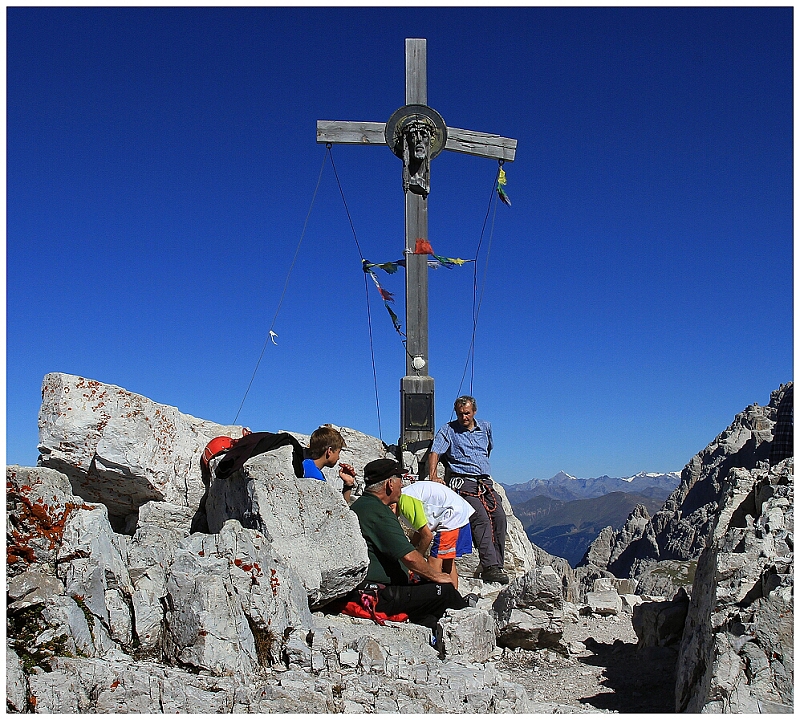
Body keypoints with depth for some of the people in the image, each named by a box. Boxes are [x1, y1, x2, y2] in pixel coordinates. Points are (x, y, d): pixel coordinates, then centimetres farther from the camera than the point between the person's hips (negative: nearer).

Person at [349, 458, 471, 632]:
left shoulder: (358, 506, 15)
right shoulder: (377, 511, -17)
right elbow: (409, 557, -20)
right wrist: (436, 576, -6)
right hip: (377, 597, -11)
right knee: (445, 590, -6)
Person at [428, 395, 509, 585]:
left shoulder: (485, 427, 18)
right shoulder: (448, 430, 5)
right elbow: (434, 453, -6)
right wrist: (434, 476, -20)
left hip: (485, 482, 5)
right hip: (464, 483, -5)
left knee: (499, 516, -16)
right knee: (481, 518, -24)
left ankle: (497, 565, -13)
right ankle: (490, 567, -29)